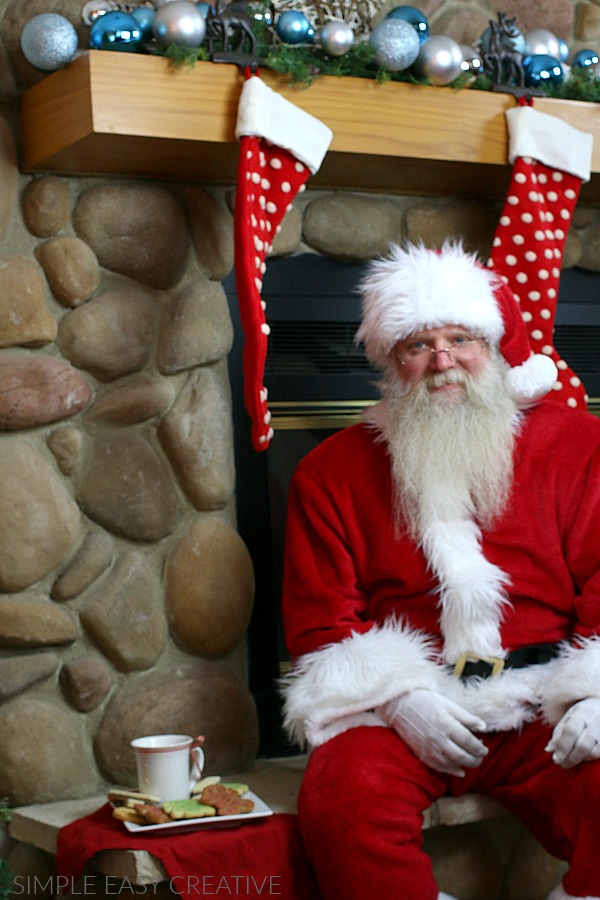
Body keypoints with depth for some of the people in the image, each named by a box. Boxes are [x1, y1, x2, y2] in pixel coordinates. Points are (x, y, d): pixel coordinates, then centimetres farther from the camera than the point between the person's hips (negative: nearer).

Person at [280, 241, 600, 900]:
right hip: (396, 709, 0)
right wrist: (398, 695, -10)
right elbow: (320, 620, 7)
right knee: (344, 804, -31)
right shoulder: (332, 472, 10)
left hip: (543, 712, 1)